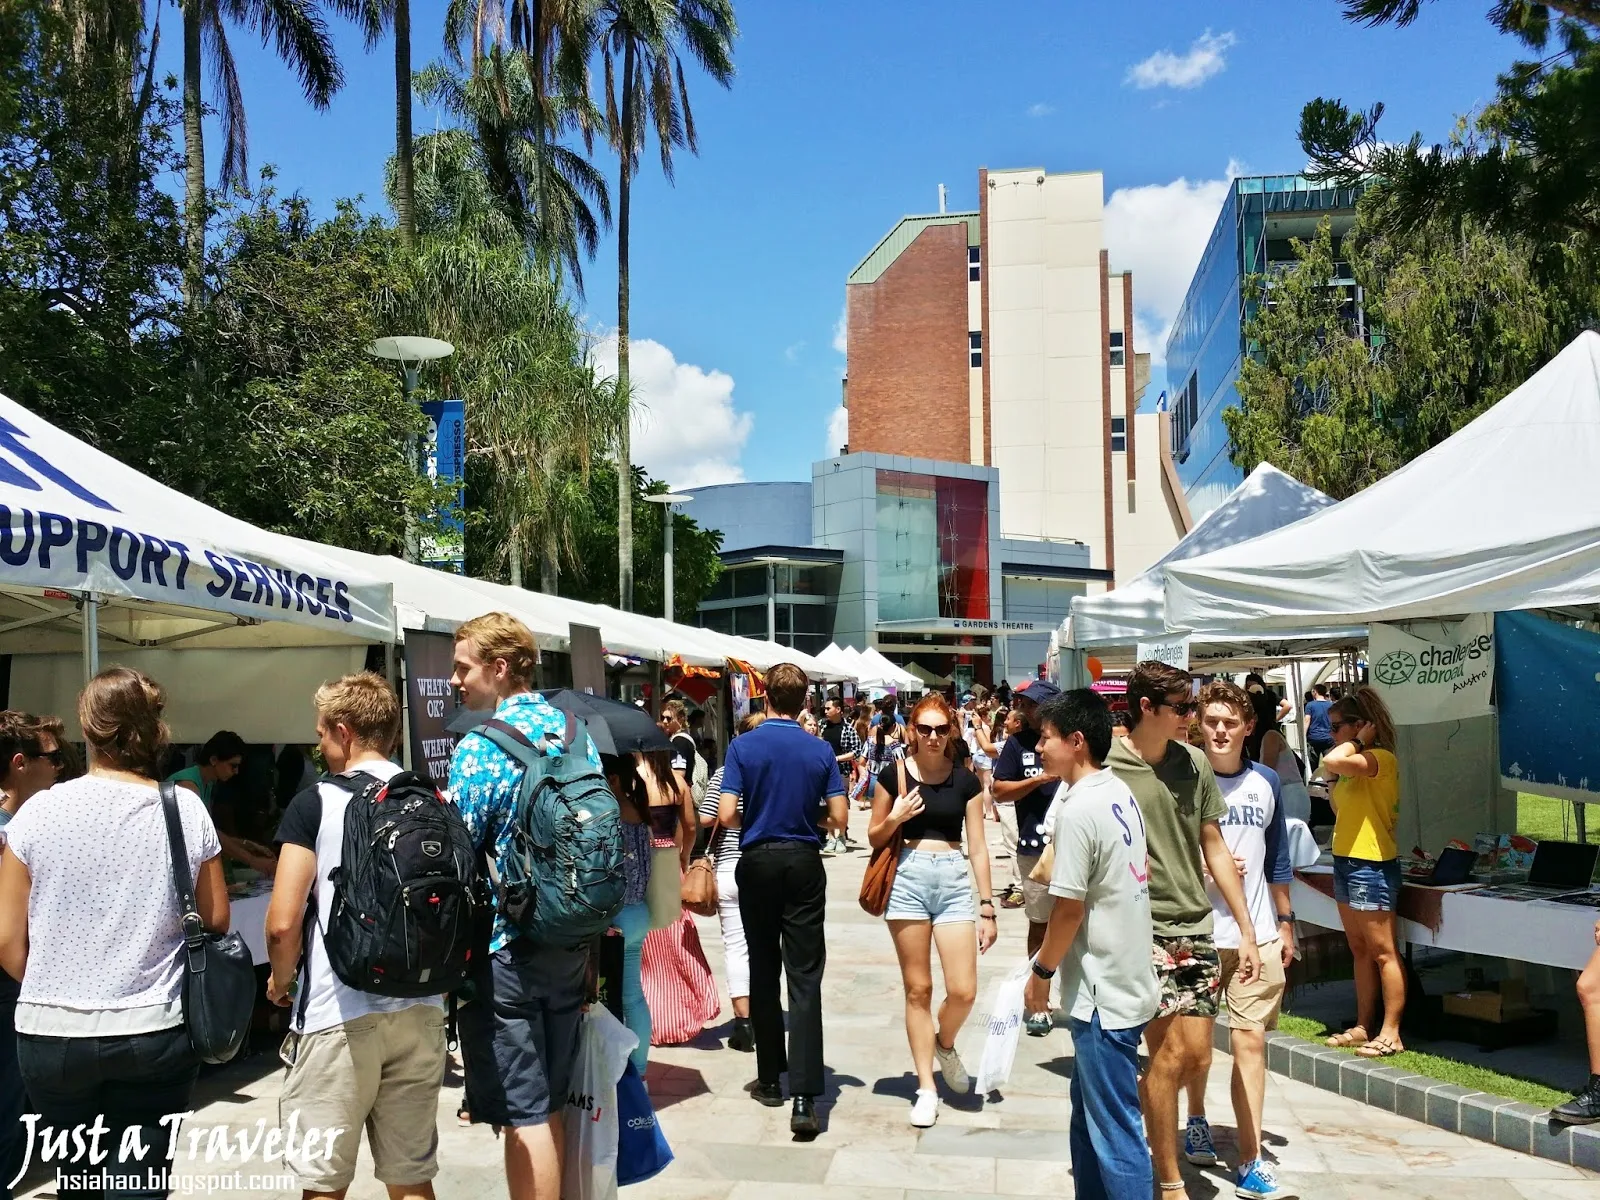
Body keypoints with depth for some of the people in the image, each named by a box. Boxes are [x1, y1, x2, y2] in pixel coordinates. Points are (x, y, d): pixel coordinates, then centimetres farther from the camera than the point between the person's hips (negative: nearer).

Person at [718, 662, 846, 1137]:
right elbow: (838, 817, -3)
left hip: (757, 862, 0)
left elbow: (727, 814, -11)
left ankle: (770, 1078, 23)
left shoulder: (743, 746, -6)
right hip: (804, 863, 0)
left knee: (763, 972, 13)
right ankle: (804, 1097, -10)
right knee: (805, 978, -2)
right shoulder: (820, 750, -2)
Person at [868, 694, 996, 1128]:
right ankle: (926, 1088, 17)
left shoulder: (966, 781, 5)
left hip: (954, 880, 1)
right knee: (918, 989, 5)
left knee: (964, 991, -5)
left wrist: (988, 906, 4)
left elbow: (977, 846, 6)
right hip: (908, 879, -1)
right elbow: (874, 838, 9)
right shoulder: (893, 775, 1)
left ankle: (944, 1044, 29)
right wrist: (894, 819, -12)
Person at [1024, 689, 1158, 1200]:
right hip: (1127, 980, 10)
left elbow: (1069, 909, -19)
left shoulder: (1078, 809, -20)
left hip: (1103, 993, -10)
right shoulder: (1121, 794, 7)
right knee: (1089, 1117, 21)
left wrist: (1041, 972, -5)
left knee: (1115, 1132, 1)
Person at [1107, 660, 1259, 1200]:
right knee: (1171, 1054, -4)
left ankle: (1143, 1126, 34)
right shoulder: (1106, 765, -11)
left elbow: (1214, 848, 11)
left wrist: (1245, 931, 11)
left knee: (1196, 1055, 7)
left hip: (1196, 924, 5)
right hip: (1140, 929, -5)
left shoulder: (1193, 763, 4)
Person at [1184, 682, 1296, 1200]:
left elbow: (1277, 859, 13)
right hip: (1196, 932, -2)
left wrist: (1286, 923, 13)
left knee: (1250, 1041, -1)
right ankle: (1197, 1120, 37)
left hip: (1257, 934, 2)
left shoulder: (1265, 782, 4)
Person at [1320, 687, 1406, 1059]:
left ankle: (1390, 1034, 4)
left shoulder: (1380, 758, -14)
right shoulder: (1353, 767, 15)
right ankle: (1363, 1027, 22)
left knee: (1382, 952, -2)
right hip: (1346, 862, 10)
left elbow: (1331, 761, -32)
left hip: (1371, 866, -10)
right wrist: (1334, 782, 10)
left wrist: (1357, 740, -15)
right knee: (1360, 951, 14)